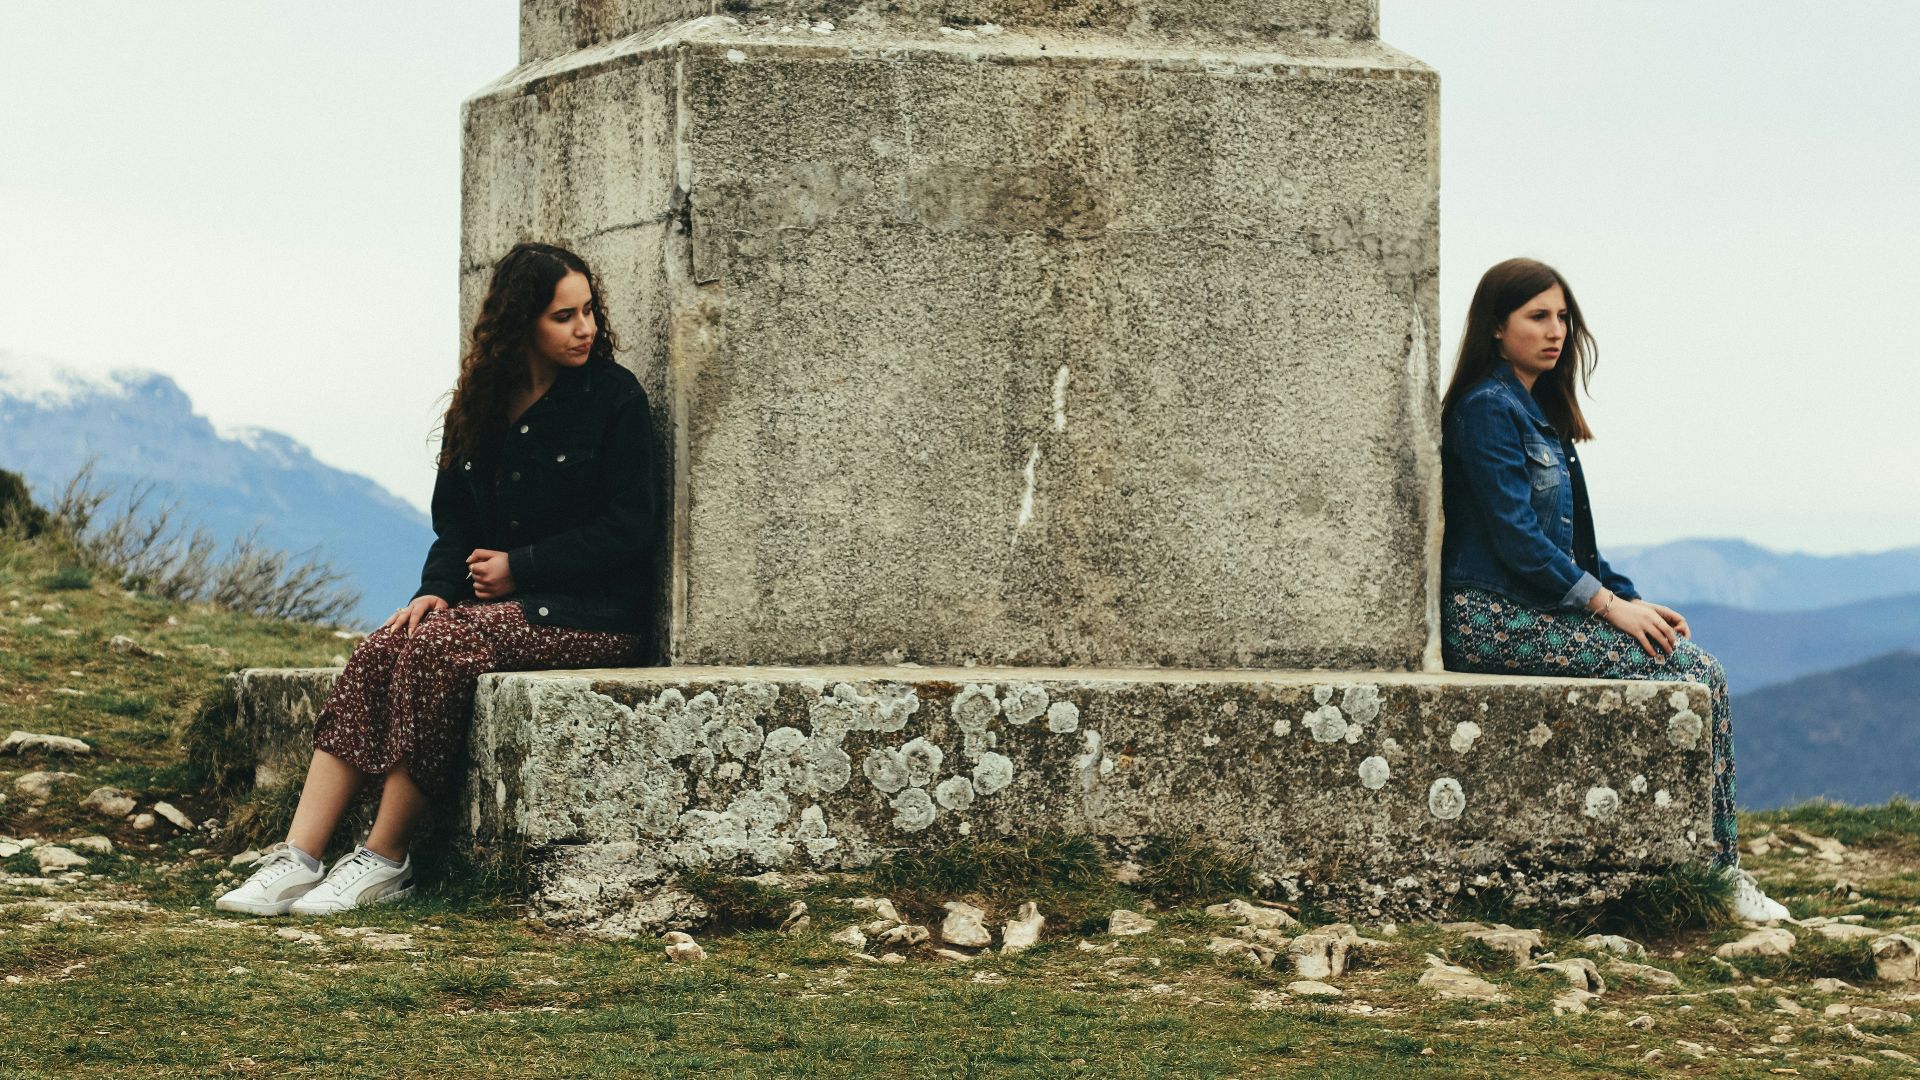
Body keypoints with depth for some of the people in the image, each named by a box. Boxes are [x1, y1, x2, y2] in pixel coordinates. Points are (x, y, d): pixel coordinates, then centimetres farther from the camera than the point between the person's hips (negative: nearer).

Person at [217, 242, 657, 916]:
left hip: (589, 615, -6)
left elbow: (626, 532, -8)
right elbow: (455, 525, 14)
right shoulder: (483, 406, 13)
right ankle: (299, 857, -29)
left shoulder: (614, 397, -3)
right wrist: (438, 589, -7)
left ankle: (386, 860, -22)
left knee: (438, 647, -29)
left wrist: (517, 567, -10)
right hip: (495, 604, 6)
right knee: (382, 650, -21)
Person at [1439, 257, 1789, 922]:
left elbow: (1572, 542, 21)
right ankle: (1716, 874, -14)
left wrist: (1629, 600, 6)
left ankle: (1717, 872, -12)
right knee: (1693, 676, -17)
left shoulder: (1537, 410, 20)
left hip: (1540, 609, 9)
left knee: (1701, 668, -6)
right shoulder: (1488, 409, -10)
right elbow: (1514, 537, -17)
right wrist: (1610, 605, -16)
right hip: (1493, 618, -9)